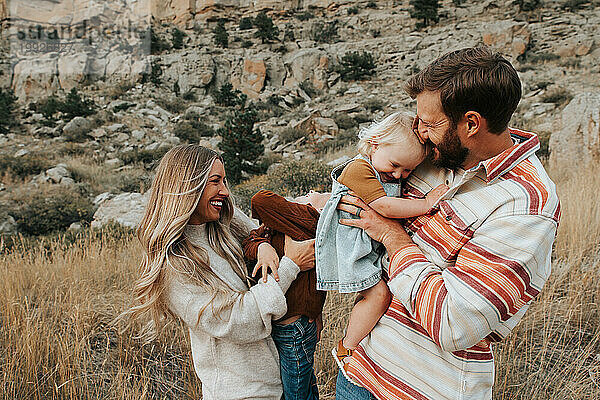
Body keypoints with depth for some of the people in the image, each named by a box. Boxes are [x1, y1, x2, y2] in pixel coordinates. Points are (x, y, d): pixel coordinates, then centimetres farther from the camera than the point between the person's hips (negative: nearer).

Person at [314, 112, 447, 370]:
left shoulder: (392, 174, 10)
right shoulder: (359, 169, -19)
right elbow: (384, 207, -27)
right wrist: (426, 204, -25)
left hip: (376, 242, 10)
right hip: (351, 245, -10)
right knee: (378, 293, -18)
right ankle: (346, 349, -2)